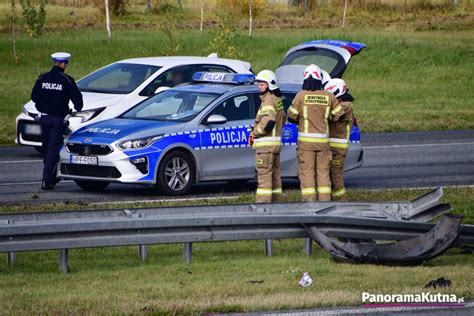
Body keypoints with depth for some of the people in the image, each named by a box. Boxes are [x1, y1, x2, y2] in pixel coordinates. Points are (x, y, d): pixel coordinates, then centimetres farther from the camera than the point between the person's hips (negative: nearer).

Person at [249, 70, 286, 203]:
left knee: (264, 175, -11)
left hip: (266, 144, -10)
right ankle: (275, 202, 19)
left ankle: (263, 203, -15)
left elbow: (267, 123, -26)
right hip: (276, 142, 10)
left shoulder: (268, 101, -15)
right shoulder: (278, 100, 15)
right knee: (275, 174, 14)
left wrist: (254, 132, -8)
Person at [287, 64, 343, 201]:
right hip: (323, 140, 2)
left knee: (307, 173, 1)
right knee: (323, 173, 9)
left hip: (306, 141, -2)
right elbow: (338, 113, 7)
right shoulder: (328, 97, -1)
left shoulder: (301, 96, -8)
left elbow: (291, 116, -4)